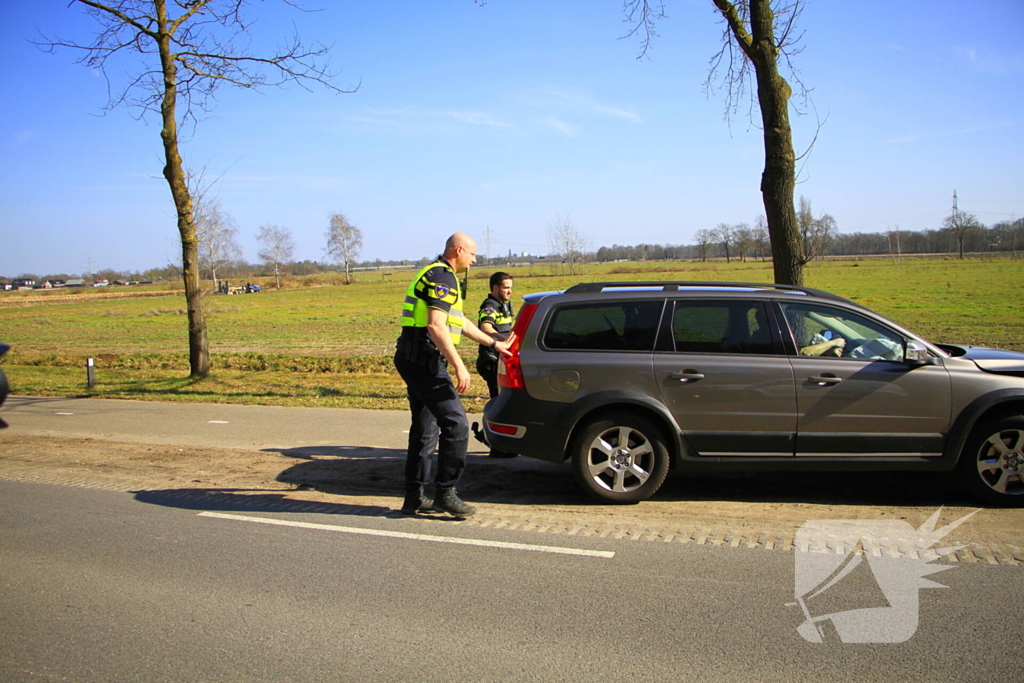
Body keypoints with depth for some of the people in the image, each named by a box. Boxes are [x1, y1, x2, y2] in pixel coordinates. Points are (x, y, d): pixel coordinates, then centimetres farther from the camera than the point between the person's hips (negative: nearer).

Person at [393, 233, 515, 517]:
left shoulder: (434, 275, 23)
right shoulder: (442, 277, -11)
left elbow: (460, 322, 32)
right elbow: (435, 326, -23)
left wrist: (494, 344, 38)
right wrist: (459, 366, -24)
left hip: (416, 362, 11)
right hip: (424, 361, -11)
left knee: (425, 429, 13)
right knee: (455, 423, -9)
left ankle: (414, 497, 17)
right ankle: (445, 492, -5)